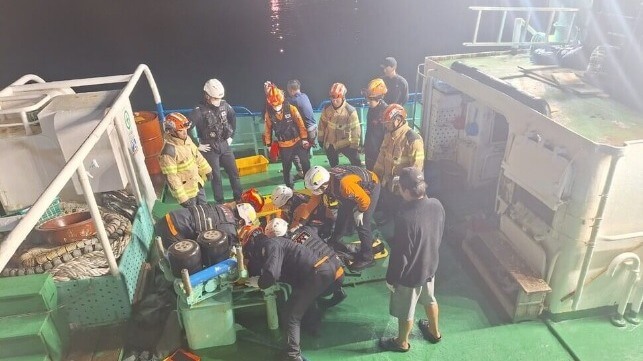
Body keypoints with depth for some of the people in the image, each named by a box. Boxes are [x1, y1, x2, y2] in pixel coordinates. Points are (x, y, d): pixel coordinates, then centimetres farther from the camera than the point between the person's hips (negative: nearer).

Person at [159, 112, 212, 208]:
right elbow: (171, 178, -28)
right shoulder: (168, 151, -31)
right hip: (185, 190, -7)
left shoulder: (186, 139, -7)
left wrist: (206, 170, 18)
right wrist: (182, 198, -25)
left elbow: (197, 155, 11)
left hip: (197, 183, 7)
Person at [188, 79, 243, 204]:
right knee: (216, 177, 6)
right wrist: (197, 145, -15)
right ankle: (220, 202, 21)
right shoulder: (199, 111, -21)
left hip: (225, 145, 5)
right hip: (210, 148, -5)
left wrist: (231, 136, 13)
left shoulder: (224, 104, -5)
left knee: (234, 172, 12)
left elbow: (233, 117, 15)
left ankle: (239, 197, 29)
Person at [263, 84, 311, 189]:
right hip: (284, 146, 1)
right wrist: (268, 144, 7)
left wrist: (304, 139, -6)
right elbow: (268, 130, 3)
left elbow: (300, 124, -7)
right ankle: (290, 188, 29)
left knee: (306, 164, 6)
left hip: (298, 141, -1)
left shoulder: (291, 108, -12)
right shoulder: (268, 114, -7)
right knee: (286, 168, 11)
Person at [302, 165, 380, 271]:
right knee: (342, 214, 15)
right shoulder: (324, 179, -19)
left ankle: (366, 258, 5)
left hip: (370, 186, -7)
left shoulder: (345, 185, -43)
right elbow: (313, 201, -9)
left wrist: (359, 212, -12)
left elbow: (364, 200, -31)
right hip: (356, 186, 8)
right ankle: (334, 241, 37)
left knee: (362, 224, -9)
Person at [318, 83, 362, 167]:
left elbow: (355, 129, -19)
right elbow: (322, 124, 2)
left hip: (346, 143, -3)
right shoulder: (326, 109, -11)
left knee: (356, 164, 2)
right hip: (330, 144, 4)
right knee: (333, 167, 22)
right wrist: (321, 139, 9)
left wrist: (354, 146, -17)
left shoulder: (350, 111, -23)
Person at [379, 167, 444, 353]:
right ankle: (434, 332, 56)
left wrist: (391, 279, -10)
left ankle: (402, 342, 45)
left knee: (405, 311, 20)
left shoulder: (405, 218, -37)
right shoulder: (437, 205, -15)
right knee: (429, 299, 32)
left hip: (410, 274, -7)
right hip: (430, 265, 7)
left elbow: (400, 255, -26)